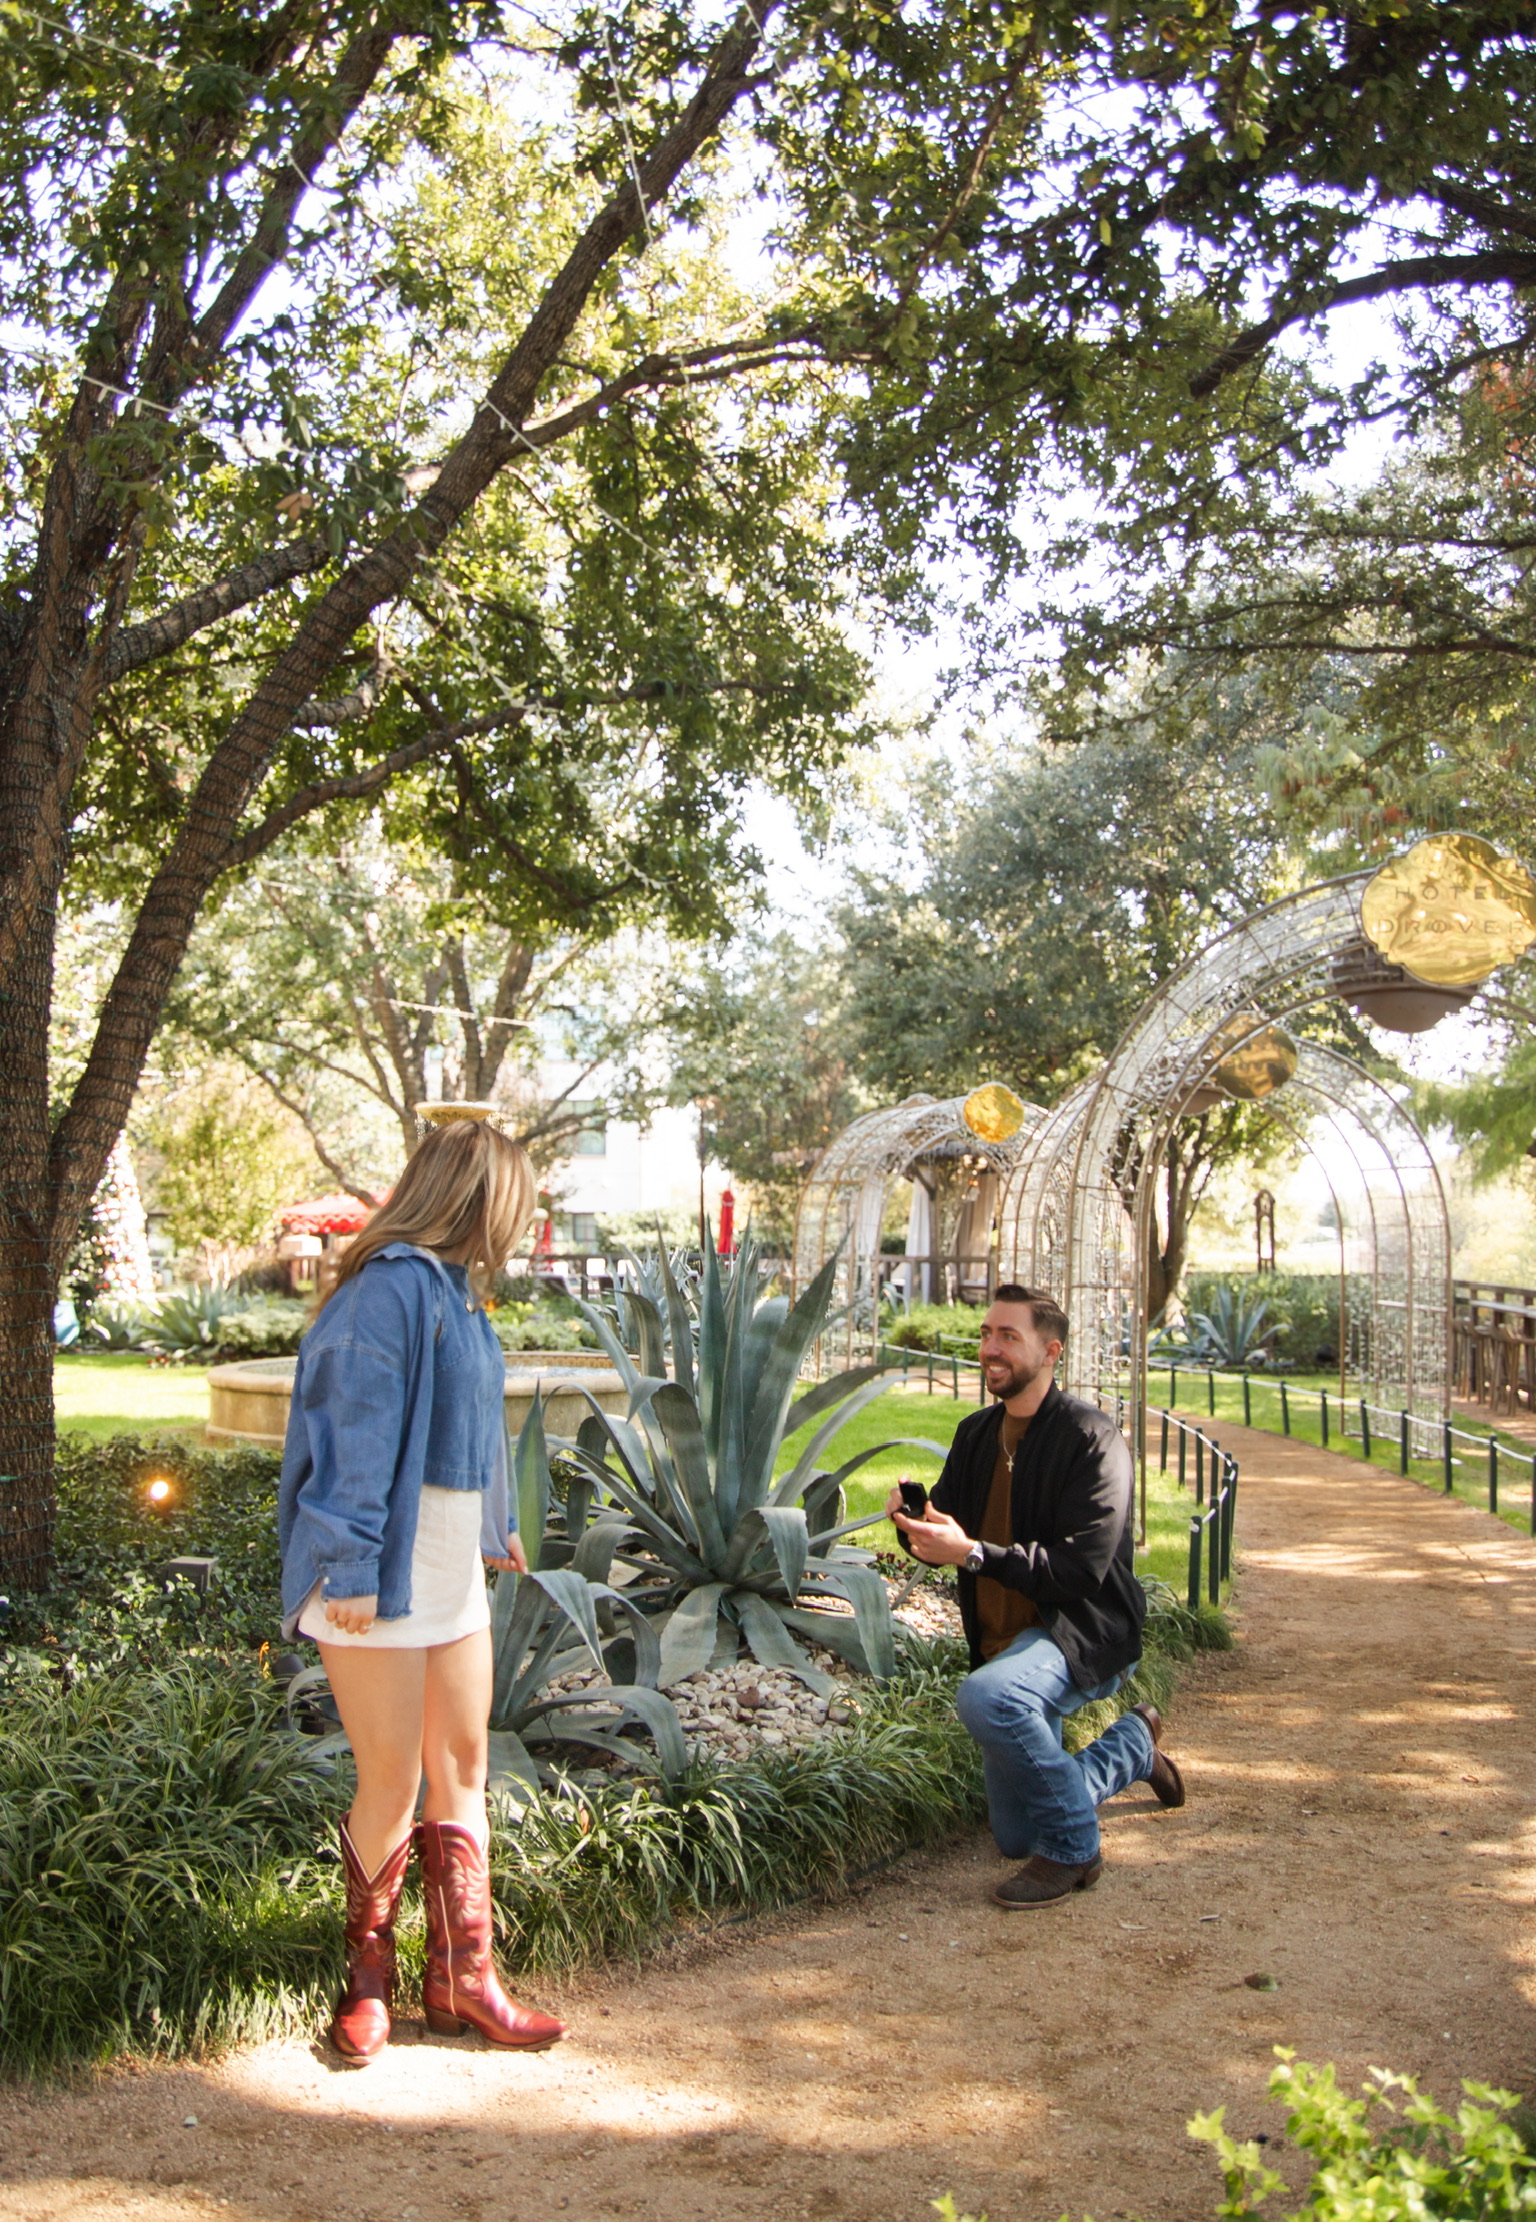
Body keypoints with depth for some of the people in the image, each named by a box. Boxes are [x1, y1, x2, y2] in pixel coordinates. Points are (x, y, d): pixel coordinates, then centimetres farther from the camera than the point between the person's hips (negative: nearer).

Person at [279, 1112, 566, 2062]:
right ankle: (367, 1974, 22)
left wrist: (494, 1526, 32)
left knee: (462, 1769, 12)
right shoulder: (393, 1287, -17)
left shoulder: (453, 1289, 12)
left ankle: (463, 1979, 23)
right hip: (383, 1574, -9)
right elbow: (357, 1431, -21)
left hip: (451, 1565, 9)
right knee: (392, 1781, 0)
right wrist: (352, 1569, -22)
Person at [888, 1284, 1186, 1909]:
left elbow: (1080, 1569, -26)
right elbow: (945, 1538, 7)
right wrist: (915, 1523, -17)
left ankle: (1072, 1849, -16)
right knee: (1016, 1839, 17)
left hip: (1083, 1630, -8)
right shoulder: (976, 1434, 5)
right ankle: (1134, 1744, 41)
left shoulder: (1091, 1437, -17)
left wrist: (974, 1552, -35)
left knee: (986, 1696, -39)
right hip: (1006, 1640, 8)